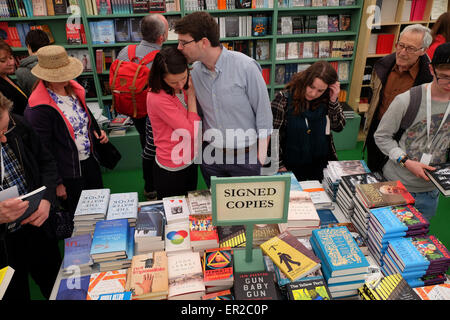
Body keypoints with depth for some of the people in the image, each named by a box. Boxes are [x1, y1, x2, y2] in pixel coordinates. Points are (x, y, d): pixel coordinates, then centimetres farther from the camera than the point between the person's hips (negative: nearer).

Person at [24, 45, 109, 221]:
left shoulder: (74, 88, 1)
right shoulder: (38, 107, -22)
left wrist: (96, 131, 0)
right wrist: (57, 182, -15)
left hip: (90, 160, 7)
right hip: (68, 172, -7)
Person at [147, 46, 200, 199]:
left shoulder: (184, 88, -1)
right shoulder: (158, 98, -26)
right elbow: (192, 132, -22)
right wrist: (191, 95, -16)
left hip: (190, 163, 7)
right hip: (171, 172, -7)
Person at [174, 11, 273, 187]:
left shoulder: (246, 66, -18)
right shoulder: (194, 71, -2)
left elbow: (263, 110, -10)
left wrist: (261, 152, -9)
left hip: (245, 154, -4)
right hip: (210, 153, 4)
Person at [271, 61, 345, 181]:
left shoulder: (325, 99, -5)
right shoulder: (284, 99, -16)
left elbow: (338, 127, -3)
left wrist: (333, 100, -16)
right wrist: (280, 165, -11)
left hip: (322, 162, 3)